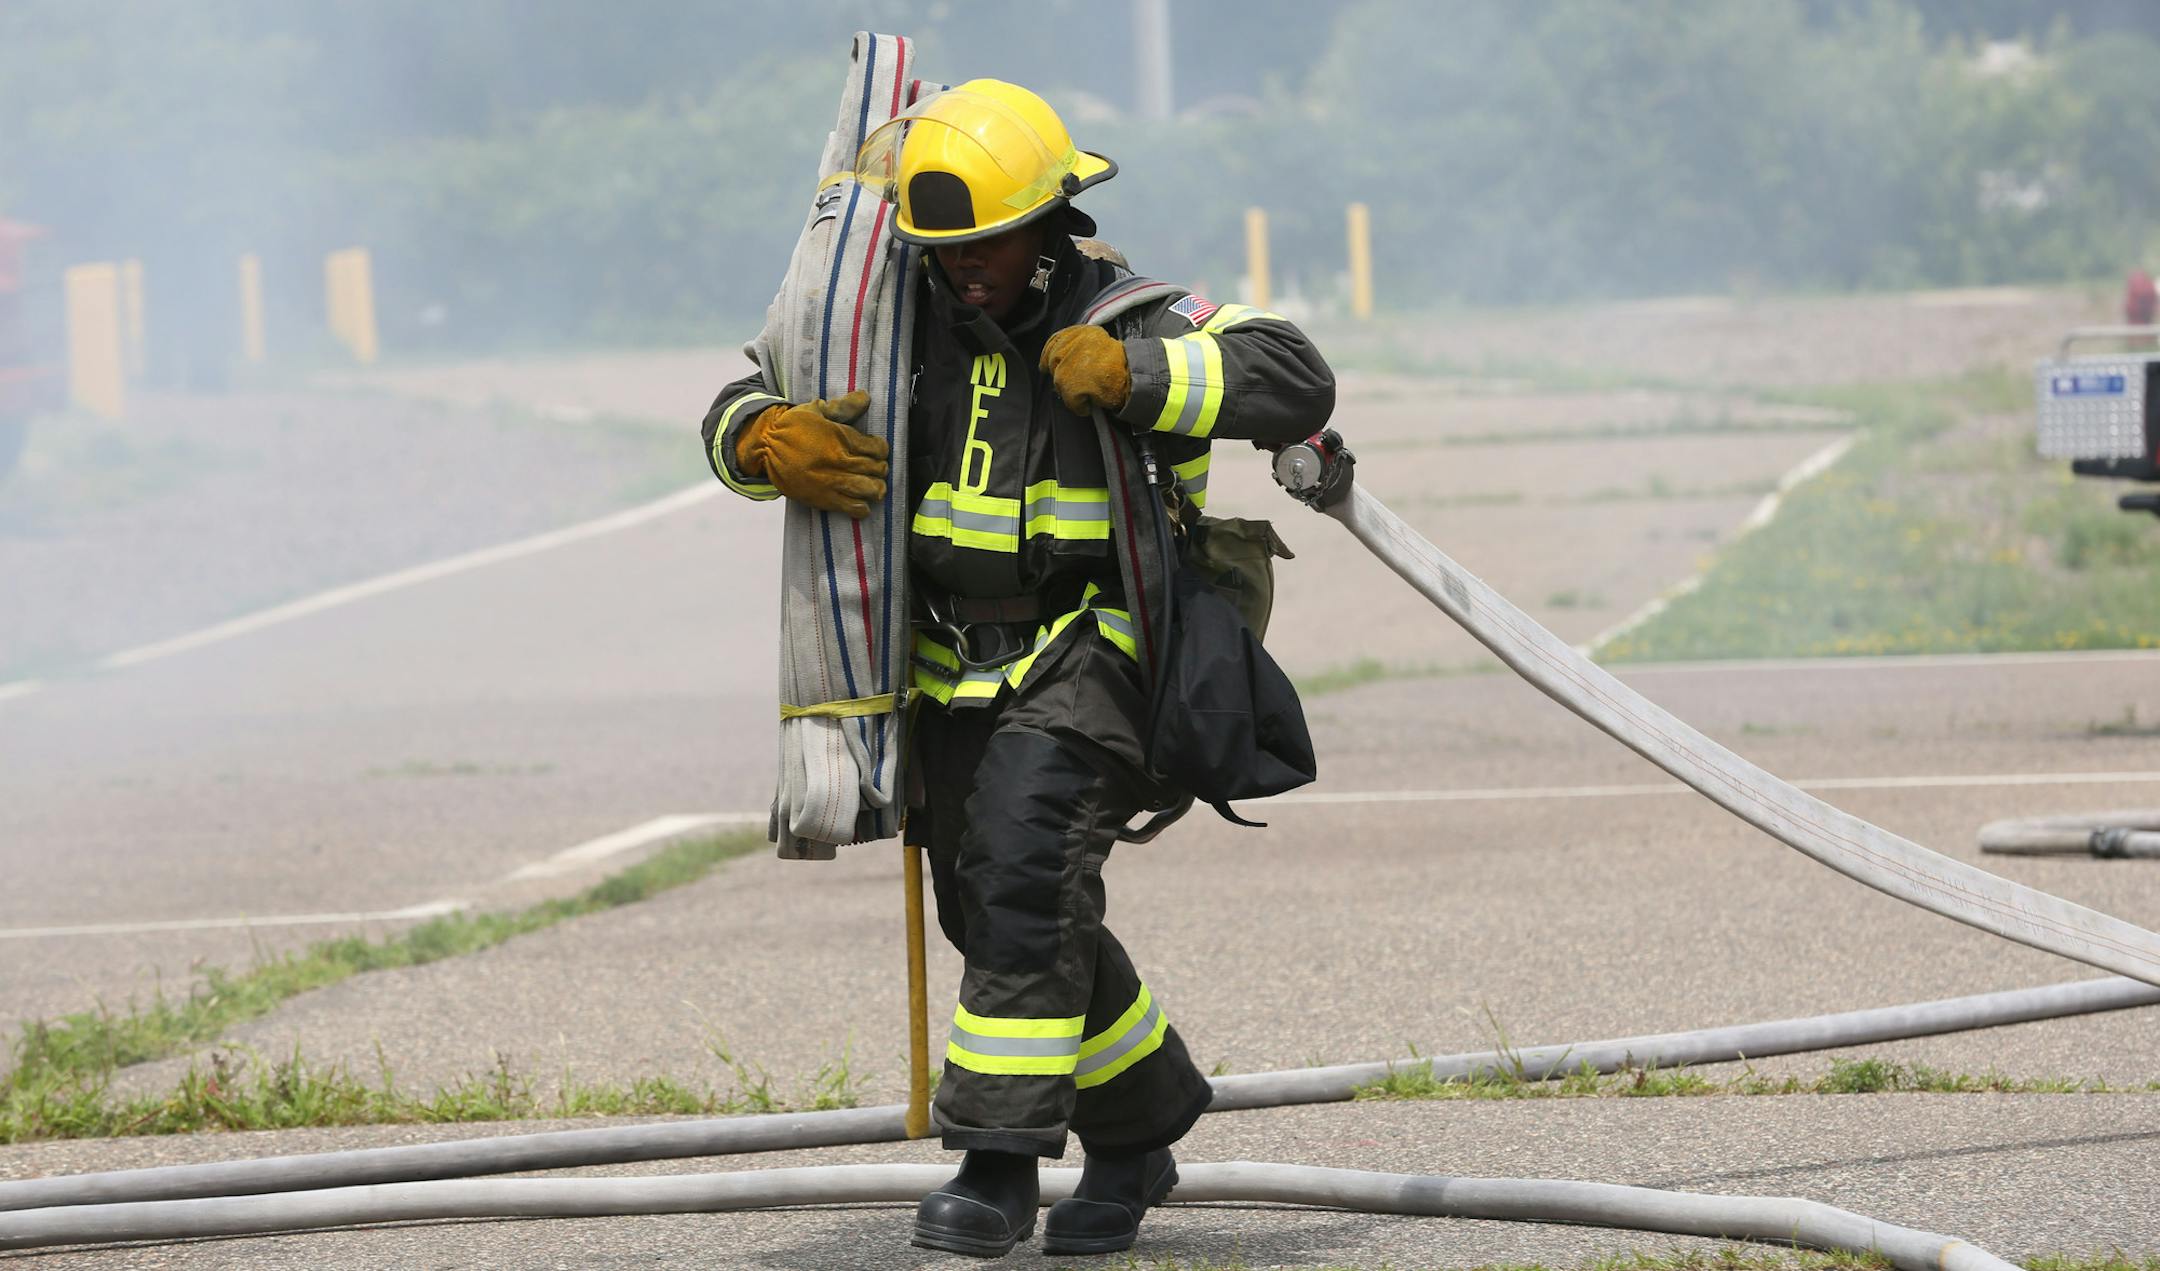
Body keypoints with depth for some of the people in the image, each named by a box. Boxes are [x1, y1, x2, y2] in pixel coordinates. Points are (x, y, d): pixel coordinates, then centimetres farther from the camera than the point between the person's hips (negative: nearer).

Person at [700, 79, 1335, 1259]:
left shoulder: (1130, 318, -6)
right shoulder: (912, 334, 6)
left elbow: (1293, 380, -17)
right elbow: (742, 403, 8)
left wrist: (1131, 376, -24)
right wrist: (772, 440, -17)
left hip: (1087, 662, -6)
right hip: (954, 674, 6)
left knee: (1025, 881, -23)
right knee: (998, 922, 11)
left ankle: (999, 1163, -20)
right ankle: (1136, 1134, 31)